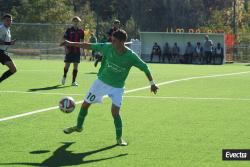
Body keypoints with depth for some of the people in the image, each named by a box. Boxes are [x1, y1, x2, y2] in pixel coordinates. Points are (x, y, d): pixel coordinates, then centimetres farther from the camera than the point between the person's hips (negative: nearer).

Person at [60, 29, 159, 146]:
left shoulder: (131, 56, -22)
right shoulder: (108, 48, -16)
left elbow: (145, 68, -11)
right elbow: (89, 46, -8)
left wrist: (152, 83, -9)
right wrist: (71, 43, -8)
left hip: (117, 87, -3)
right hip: (101, 82, 3)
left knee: (115, 112, -16)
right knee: (85, 104, 9)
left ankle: (119, 138, 4)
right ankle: (78, 127, 35)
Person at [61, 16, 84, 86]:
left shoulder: (81, 31, 5)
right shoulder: (69, 30, -3)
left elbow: (82, 41, 15)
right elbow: (65, 40, -2)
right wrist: (66, 48, -13)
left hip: (77, 51, 2)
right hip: (69, 51, -2)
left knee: (76, 66, 0)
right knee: (67, 65, 3)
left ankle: (74, 81, 5)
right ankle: (64, 76, 31)